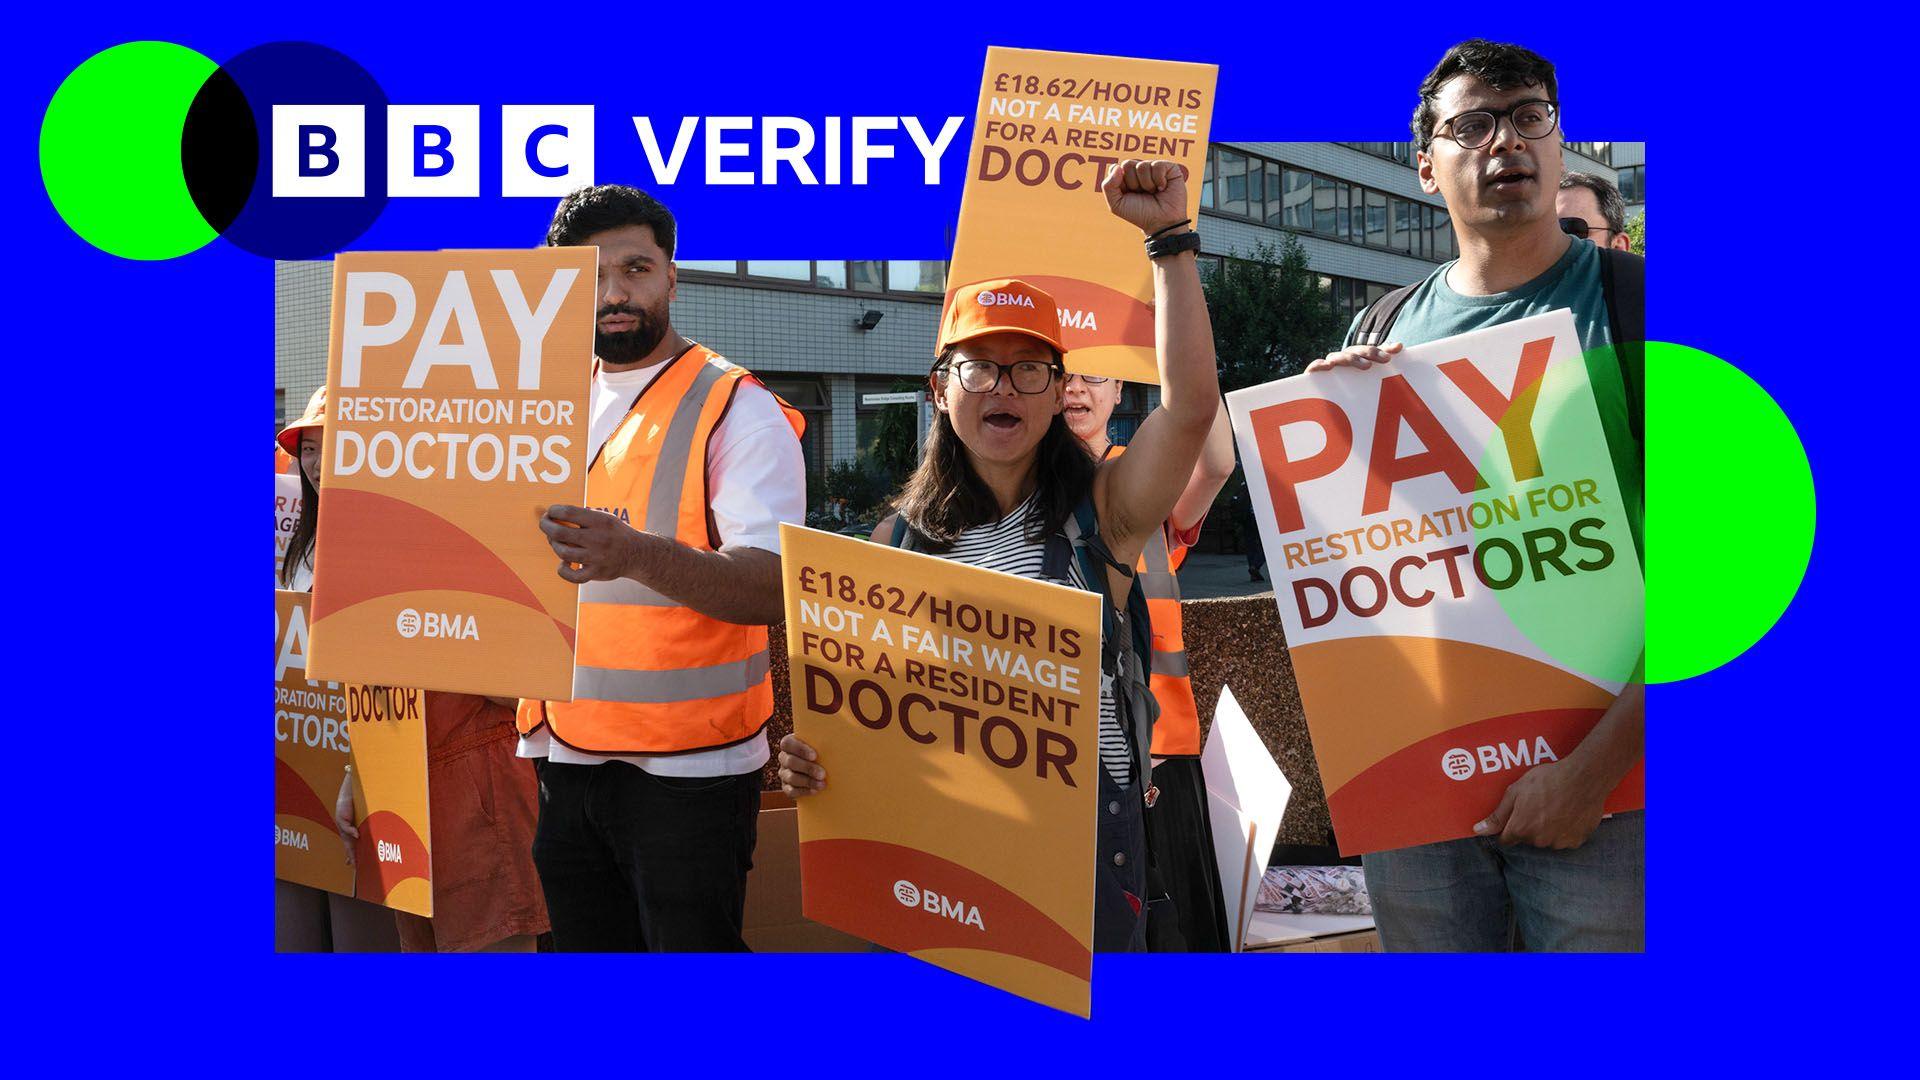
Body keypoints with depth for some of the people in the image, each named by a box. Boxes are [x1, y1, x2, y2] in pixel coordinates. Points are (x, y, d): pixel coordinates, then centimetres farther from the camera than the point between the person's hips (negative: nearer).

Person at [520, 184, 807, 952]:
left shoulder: (734, 407, -8)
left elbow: (775, 588, -21)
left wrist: (638, 555, -37)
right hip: (564, 761, 6)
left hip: (688, 770, -6)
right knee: (583, 945, 16)